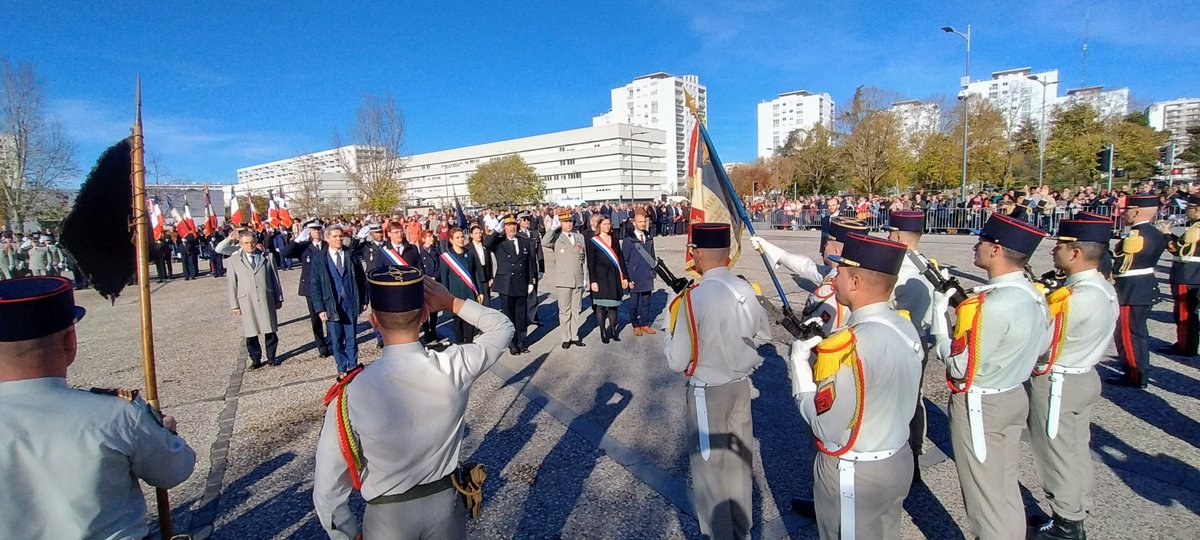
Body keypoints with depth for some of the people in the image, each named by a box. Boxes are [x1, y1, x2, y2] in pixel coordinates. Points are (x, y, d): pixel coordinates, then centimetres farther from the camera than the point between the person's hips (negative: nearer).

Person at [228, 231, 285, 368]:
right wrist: (234, 304, 1)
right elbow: (232, 285, 4)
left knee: (270, 331, 6)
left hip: (267, 300, 1)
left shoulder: (267, 257, 7)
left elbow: (275, 278, 9)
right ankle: (255, 359, 18)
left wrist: (279, 298, 8)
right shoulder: (234, 261, 4)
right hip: (247, 302, -1)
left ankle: (271, 357, 20)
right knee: (251, 333, 4)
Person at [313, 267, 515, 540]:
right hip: (445, 503, 1)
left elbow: (328, 492, -16)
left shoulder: (350, 394, -27)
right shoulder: (455, 368, -24)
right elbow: (503, 327, -3)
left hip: (387, 517, -1)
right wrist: (452, 302, -7)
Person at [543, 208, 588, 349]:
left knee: (576, 310, 10)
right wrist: (553, 227, -19)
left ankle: (575, 336, 19)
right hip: (563, 280, -4)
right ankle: (566, 338, 11)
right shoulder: (556, 238, 0)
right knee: (564, 310, 3)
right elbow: (544, 243, -22)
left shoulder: (580, 237, 13)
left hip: (578, 279, 4)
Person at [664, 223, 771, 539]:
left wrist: (671, 330, -3)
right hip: (741, 386, 6)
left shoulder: (692, 298, -25)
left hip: (708, 393, -6)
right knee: (739, 460, 22)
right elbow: (763, 335, 11)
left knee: (711, 466, 12)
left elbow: (677, 362, -19)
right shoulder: (746, 290, -7)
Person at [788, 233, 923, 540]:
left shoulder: (849, 346, -30)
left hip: (854, 477, -8)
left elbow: (827, 428, -24)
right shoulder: (906, 328, -4)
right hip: (899, 462, 8)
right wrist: (821, 356, 2)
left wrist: (801, 364, -15)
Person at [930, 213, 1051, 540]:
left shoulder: (994, 304, -28)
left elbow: (960, 367, -24)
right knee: (1006, 488, 23)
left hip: (980, 406, -9)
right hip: (1013, 397, 9)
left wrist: (941, 315, -15)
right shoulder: (1032, 294, -1)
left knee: (985, 494, 9)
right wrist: (964, 310, 5)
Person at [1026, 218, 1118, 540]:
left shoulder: (1077, 298, -28)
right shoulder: (1104, 288, 2)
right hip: (1083, 377, 9)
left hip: (1056, 385, -9)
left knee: (1058, 456, 7)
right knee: (1077, 451, 20)